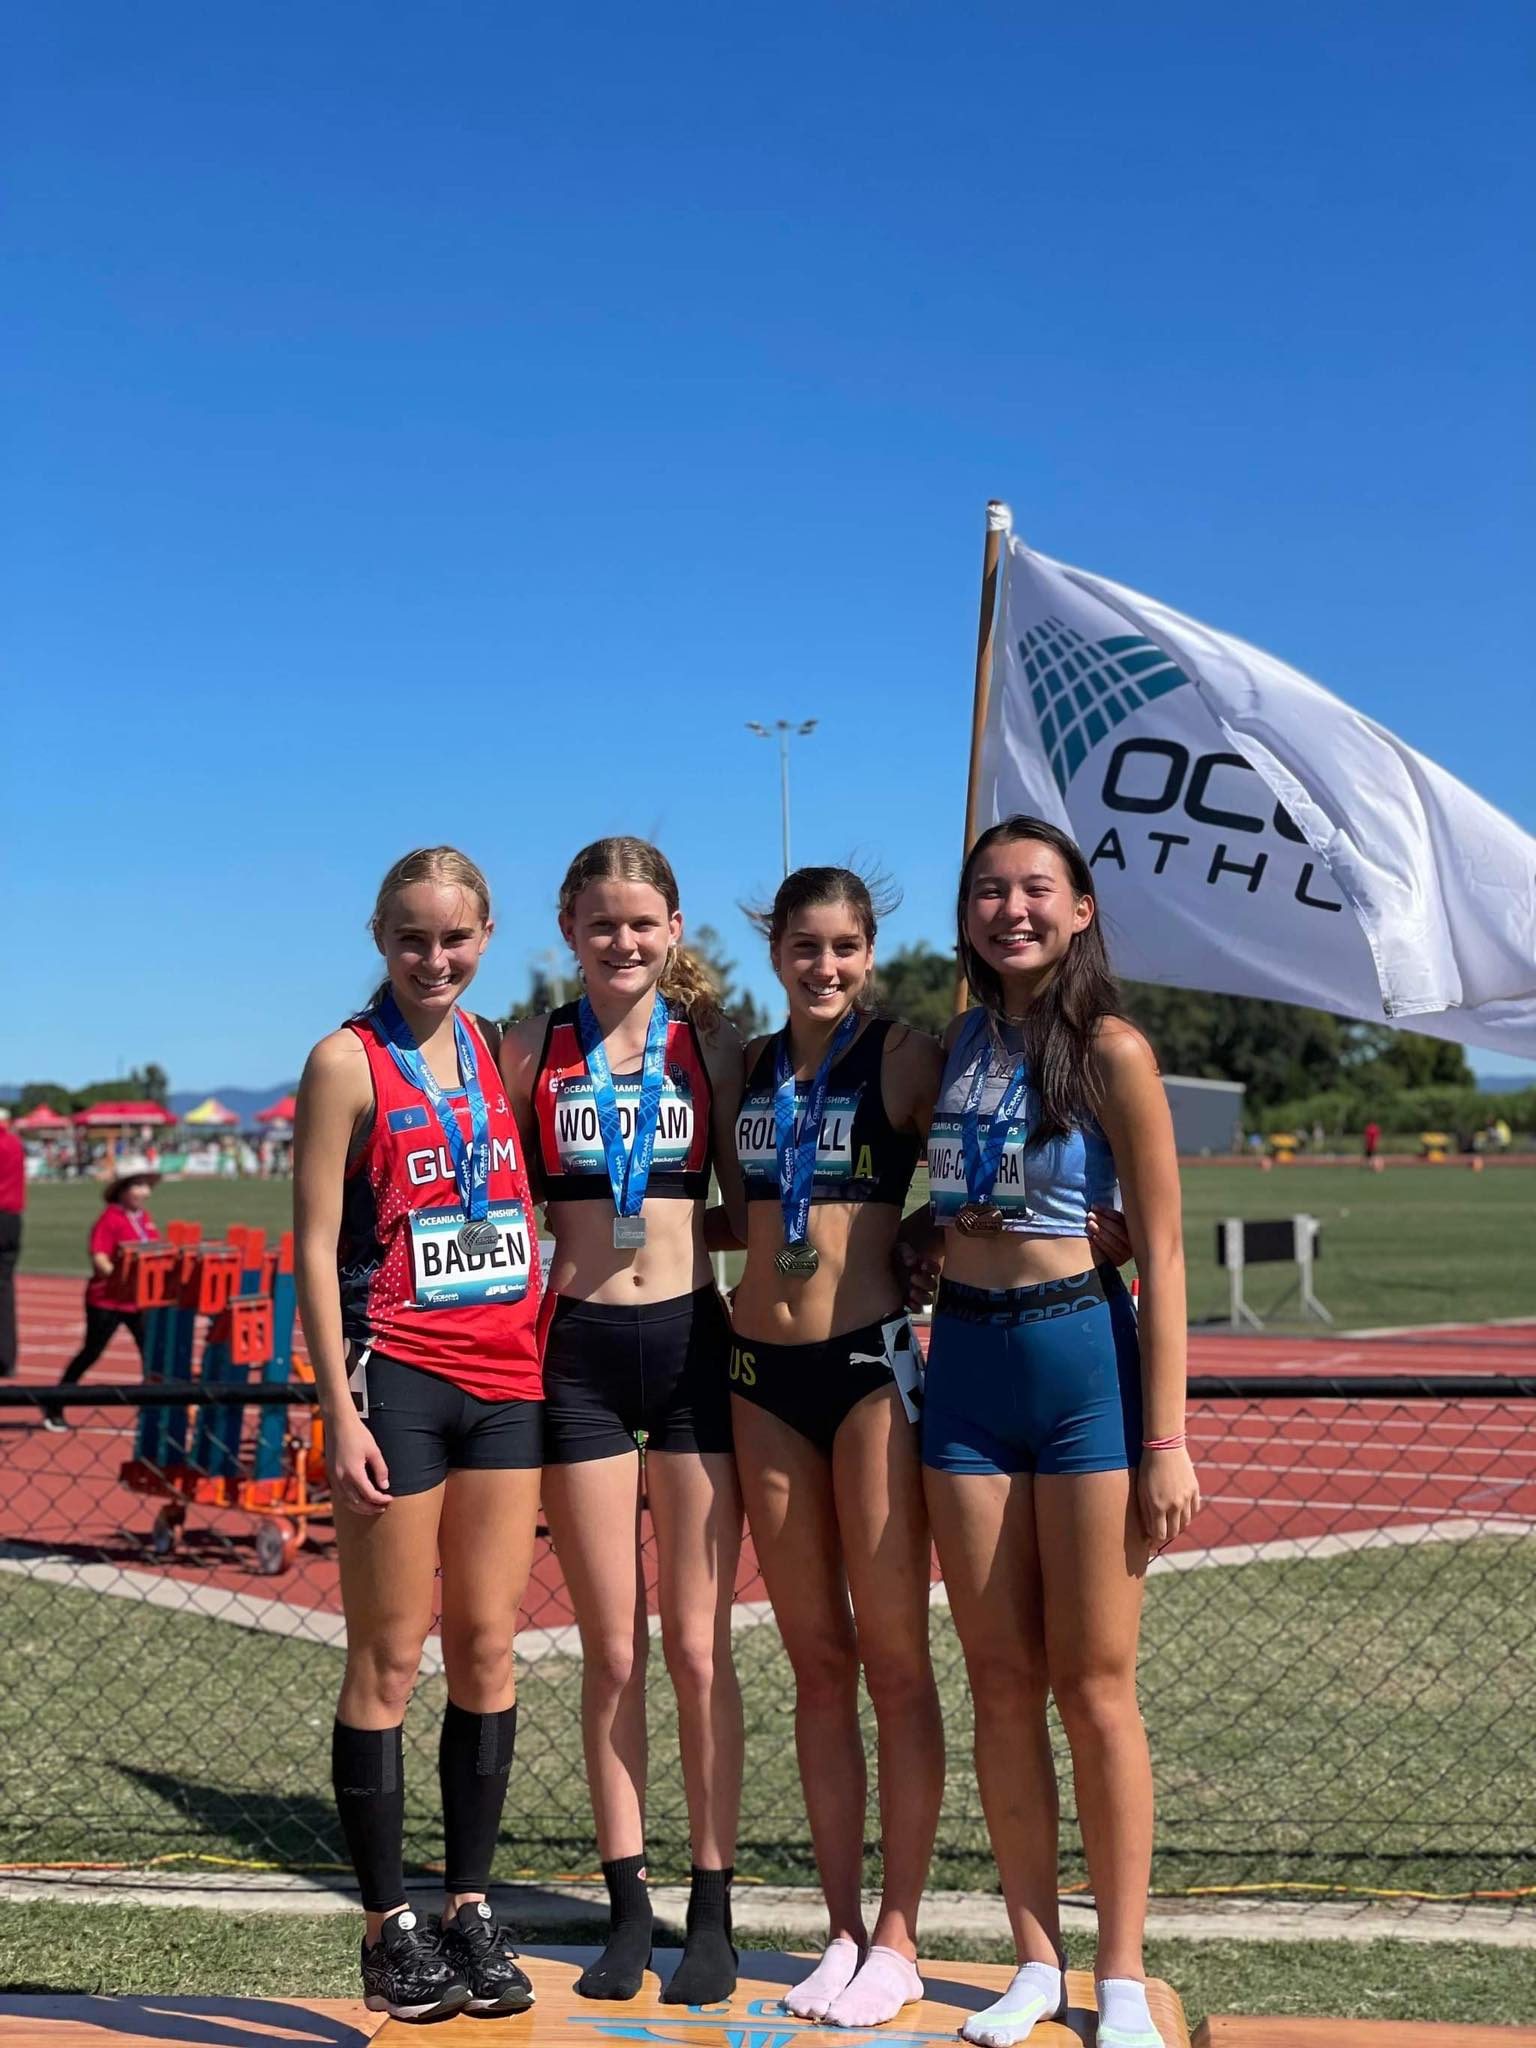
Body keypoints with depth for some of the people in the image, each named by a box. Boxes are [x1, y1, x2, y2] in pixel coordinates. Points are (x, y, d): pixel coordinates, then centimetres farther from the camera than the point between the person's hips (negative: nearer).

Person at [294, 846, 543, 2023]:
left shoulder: (501, 1052, 10)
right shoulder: (349, 1062, -4)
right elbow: (315, 1246, -7)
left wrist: (546, 1369, 10)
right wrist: (340, 1411, -13)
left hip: (504, 1381, 5)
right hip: (397, 1381, -5)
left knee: (488, 1650, 9)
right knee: (390, 1657, 2)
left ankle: (472, 1906, 20)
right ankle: (390, 1924, 14)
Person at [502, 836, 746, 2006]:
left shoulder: (710, 1044, 4)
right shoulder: (532, 1052, 4)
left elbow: (749, 1199, 9)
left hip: (694, 1341, 0)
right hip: (580, 1350, 0)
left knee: (698, 1647, 2)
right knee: (613, 1651, 7)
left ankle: (713, 1911, 14)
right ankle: (628, 1906, 18)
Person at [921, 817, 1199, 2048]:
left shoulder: (1111, 1052, -6)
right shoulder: (952, 1045, 9)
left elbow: (1162, 1252, -8)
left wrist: (1167, 1439, -11)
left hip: (1082, 1356, -5)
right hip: (965, 1362, 5)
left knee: (1094, 1685, 2)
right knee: (1001, 1681, 8)